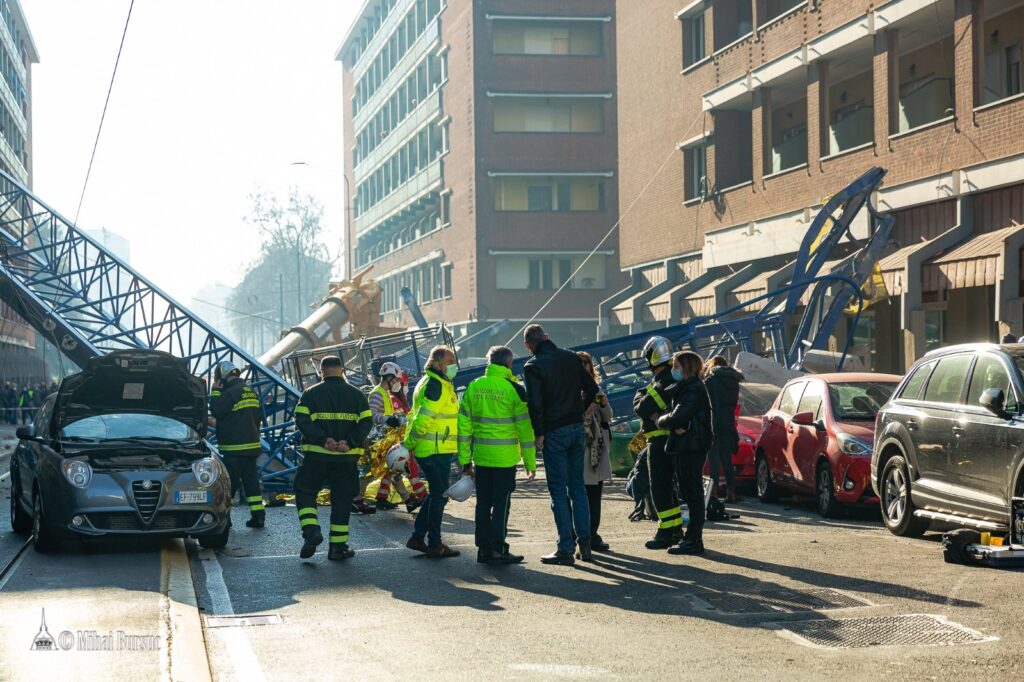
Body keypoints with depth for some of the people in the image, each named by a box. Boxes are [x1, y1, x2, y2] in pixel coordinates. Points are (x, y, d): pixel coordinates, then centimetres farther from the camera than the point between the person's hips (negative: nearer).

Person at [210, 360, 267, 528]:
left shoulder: (232, 392, -15)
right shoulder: (252, 392, 15)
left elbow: (216, 411, -15)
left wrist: (215, 391, -5)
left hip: (234, 448, -8)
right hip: (252, 445, 8)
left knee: (229, 482, -3)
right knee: (251, 480, 9)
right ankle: (258, 515, 6)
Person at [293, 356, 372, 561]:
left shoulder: (311, 393, 2)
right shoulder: (357, 395, 7)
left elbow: (302, 420, -10)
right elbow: (366, 422, -3)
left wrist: (322, 439, -16)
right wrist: (349, 442, -12)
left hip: (316, 455, -1)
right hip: (347, 457, 2)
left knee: (305, 492, 12)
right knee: (342, 499, 9)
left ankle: (311, 531, -9)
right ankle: (338, 547, 9)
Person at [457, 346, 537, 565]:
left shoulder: (473, 387, 4)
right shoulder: (514, 389, -8)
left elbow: (464, 425, 6)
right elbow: (525, 427, -7)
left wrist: (465, 459, 12)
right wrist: (530, 463, -1)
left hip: (481, 456, 4)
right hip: (505, 457, -4)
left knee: (483, 503, 11)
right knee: (501, 503, 2)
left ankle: (483, 548, 14)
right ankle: (498, 549, 1)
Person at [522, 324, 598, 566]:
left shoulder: (533, 366, -10)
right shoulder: (571, 358, 6)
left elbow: (535, 403, -17)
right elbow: (591, 388, 10)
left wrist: (539, 434, -9)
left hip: (554, 432, -5)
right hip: (577, 428, 5)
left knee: (559, 490, -1)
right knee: (578, 487, 13)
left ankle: (566, 549, -2)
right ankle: (584, 543, 12)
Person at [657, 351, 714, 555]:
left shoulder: (694, 390, -14)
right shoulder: (685, 388, 18)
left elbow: (677, 418, -23)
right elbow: (676, 416, 11)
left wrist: (661, 420, -4)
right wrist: (674, 425, -11)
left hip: (692, 448, -10)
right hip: (685, 447, 10)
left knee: (693, 493, -7)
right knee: (690, 494, 12)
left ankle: (694, 540, -6)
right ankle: (692, 538, 17)